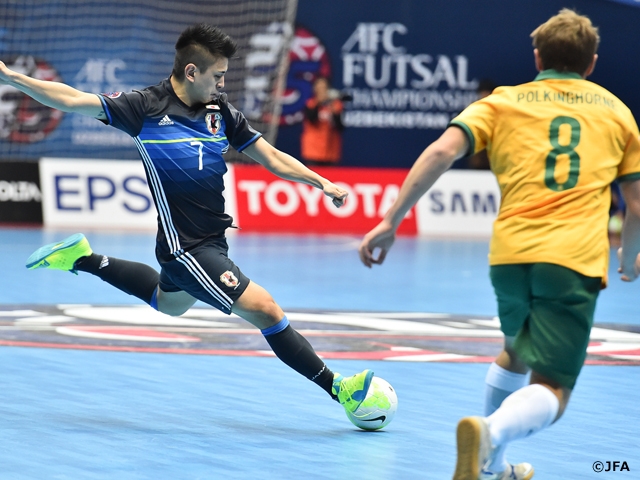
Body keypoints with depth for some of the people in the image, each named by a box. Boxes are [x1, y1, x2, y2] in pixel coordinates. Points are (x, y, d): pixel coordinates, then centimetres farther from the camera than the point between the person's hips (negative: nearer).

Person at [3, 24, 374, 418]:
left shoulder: (222, 112, 1)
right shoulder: (147, 108, -14)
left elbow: (272, 158, 7)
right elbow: (72, 100, -12)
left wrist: (321, 182, -4)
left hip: (213, 238, 8)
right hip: (186, 247, -8)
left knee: (169, 303, 34)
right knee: (265, 309, -15)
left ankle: (83, 259, 44)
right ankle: (337, 388, -9)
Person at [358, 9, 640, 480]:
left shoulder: (503, 102, 15)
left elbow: (443, 151, -2)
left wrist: (392, 220, -1)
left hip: (510, 253, 3)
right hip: (575, 260, -3)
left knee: (516, 352, 32)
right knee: (549, 393, -8)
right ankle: (491, 432, -39)